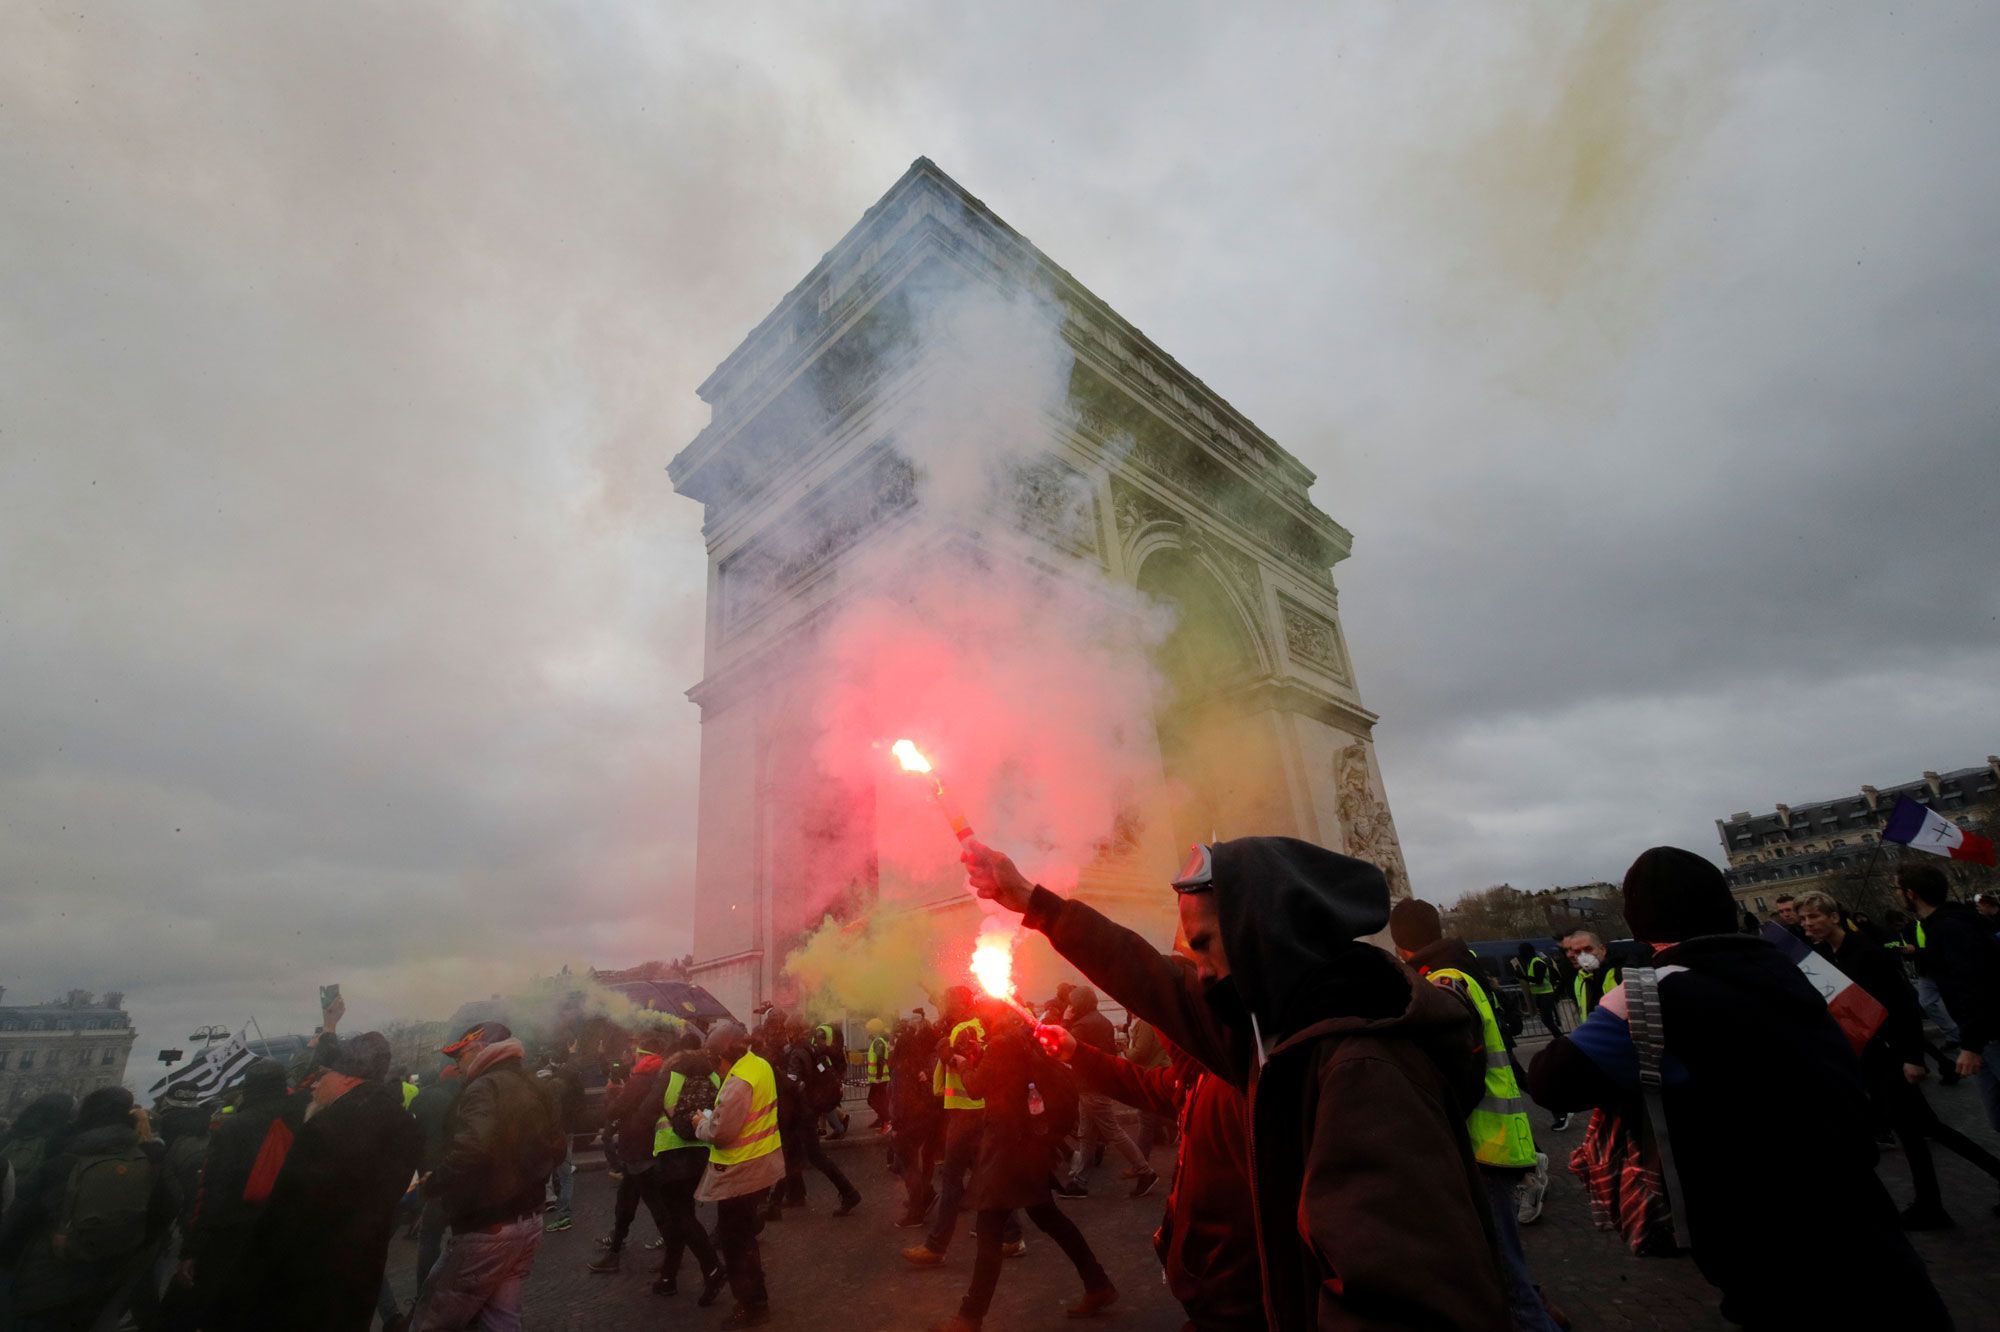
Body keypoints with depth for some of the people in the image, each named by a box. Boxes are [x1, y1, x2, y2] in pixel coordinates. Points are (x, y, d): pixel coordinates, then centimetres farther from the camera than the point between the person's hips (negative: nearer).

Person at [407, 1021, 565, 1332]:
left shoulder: (484, 1088, -16)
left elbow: (471, 1149, -33)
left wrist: (432, 1184, -17)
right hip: (528, 1222, 8)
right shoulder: (532, 1090, 11)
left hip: (485, 1228, -8)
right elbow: (555, 1148, 20)